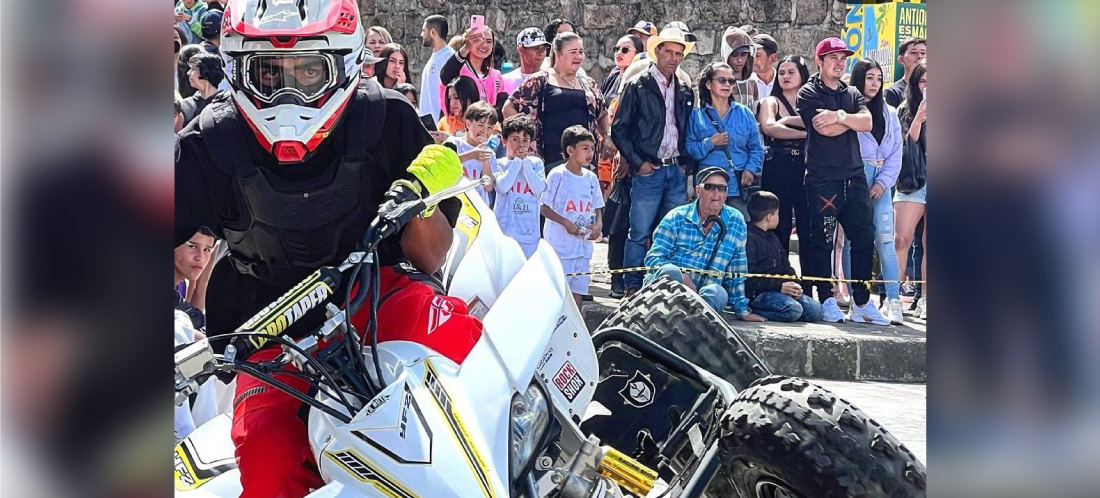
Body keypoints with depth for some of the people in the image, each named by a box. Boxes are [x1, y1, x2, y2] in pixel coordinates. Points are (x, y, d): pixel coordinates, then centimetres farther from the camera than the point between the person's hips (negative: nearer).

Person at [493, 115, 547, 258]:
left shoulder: (536, 163, 9)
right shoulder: (499, 164, 3)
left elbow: (539, 188, -5)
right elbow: (502, 186, -15)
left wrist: (526, 162, -4)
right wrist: (517, 161, -7)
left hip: (529, 231, 2)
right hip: (504, 229, -2)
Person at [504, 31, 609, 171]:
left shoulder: (588, 84, 17)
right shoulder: (540, 81, 2)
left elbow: (602, 115, 29)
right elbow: (509, 108, 2)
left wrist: (607, 137, 12)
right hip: (551, 160, -5)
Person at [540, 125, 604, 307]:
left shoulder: (591, 178, 10)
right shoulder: (557, 175, -8)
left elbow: (597, 207, 18)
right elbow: (543, 207, -9)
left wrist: (598, 224, -2)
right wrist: (565, 223, -19)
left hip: (583, 243, 6)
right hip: (561, 242, -6)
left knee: (578, 288, 9)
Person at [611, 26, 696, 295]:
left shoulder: (685, 90, 14)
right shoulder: (637, 86, -1)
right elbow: (619, 130, -3)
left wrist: (686, 162, 7)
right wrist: (638, 162, -8)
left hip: (677, 171, 5)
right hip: (648, 171, -5)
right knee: (639, 232, -4)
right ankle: (632, 287, 4)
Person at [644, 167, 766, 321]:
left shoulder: (736, 221, 8)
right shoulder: (676, 217, 0)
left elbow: (737, 272, 13)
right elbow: (653, 257, -4)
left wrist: (741, 310, 15)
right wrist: (682, 277, -21)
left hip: (703, 294, 2)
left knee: (718, 293, -33)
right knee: (671, 271, -36)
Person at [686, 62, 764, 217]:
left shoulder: (744, 113, 13)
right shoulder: (696, 116, 7)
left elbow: (756, 148, 11)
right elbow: (689, 149, 1)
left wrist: (751, 169, -4)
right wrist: (710, 143, -13)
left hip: (740, 186, 1)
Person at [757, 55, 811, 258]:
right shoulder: (771, 101, 11)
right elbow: (768, 127, -10)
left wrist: (787, 120, -10)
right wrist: (805, 132, -10)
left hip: (805, 168, 1)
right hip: (777, 169, -1)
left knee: (808, 226, -3)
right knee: (779, 228, 0)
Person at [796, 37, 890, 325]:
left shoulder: (852, 94, 19)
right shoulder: (809, 94, 2)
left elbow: (867, 123, 1)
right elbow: (825, 129, -13)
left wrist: (840, 116, -11)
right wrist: (851, 118, 0)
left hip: (854, 176, 5)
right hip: (823, 179, -5)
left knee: (864, 238, 4)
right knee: (822, 242, -2)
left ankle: (862, 303, 11)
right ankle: (827, 301, 7)